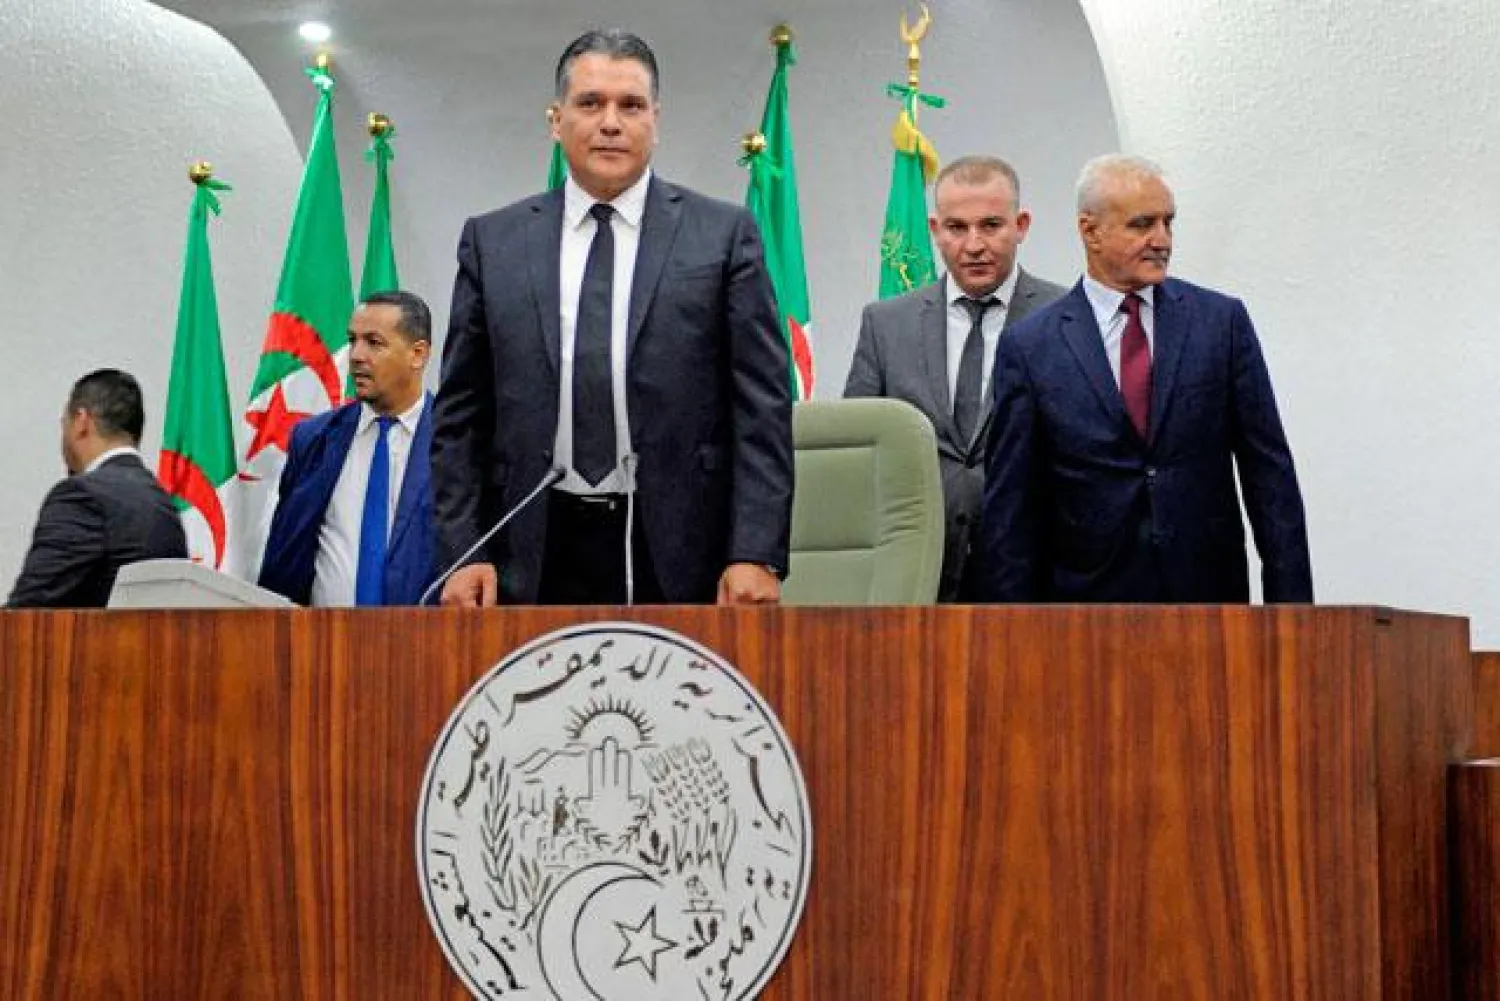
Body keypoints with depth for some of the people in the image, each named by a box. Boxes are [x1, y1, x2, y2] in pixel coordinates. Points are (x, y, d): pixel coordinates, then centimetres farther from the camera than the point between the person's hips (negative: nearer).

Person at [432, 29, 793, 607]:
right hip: (537, 558, 2)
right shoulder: (493, 242, 9)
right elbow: (461, 415, 9)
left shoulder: (724, 235, 3)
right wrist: (464, 554, 0)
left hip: (679, 557, -1)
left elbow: (762, 407, -1)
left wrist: (757, 556, -9)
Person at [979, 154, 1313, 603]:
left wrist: (1291, 602, -1)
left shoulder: (1222, 320, 3)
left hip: (1210, 594, 1)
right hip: (1089, 598, -1)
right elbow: (1009, 508, -1)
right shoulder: (1029, 347, -1)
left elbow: (1270, 473, 4)